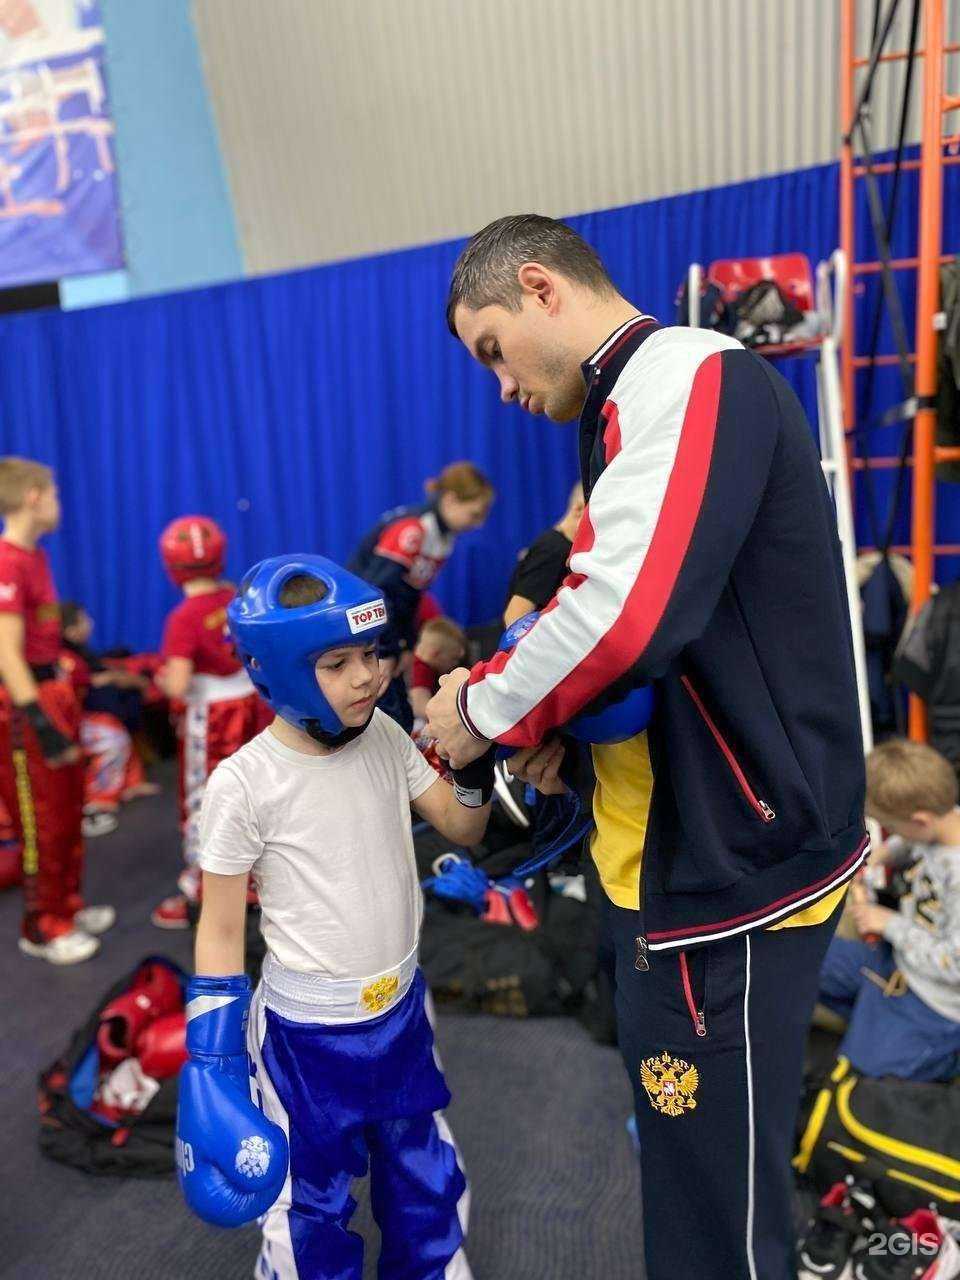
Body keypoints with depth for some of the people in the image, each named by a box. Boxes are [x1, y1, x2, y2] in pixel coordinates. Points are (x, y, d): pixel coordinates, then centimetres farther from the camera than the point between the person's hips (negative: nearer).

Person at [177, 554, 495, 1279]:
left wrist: (475, 760, -17)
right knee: (311, 1208, 14)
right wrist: (213, 1063, -9)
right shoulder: (245, 783, -20)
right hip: (307, 1029, -5)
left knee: (429, 1182, 23)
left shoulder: (385, 738, -6)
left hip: (402, 1007, 5)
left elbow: (463, 828, 1)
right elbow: (221, 929, -11)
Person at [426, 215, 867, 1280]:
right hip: (678, 853, 10)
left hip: (728, 869, -10)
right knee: (683, 1163, 26)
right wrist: (554, 715, -1)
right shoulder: (637, 403, 14)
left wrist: (491, 708, -14)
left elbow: (630, 609, -30)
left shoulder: (685, 374, -17)